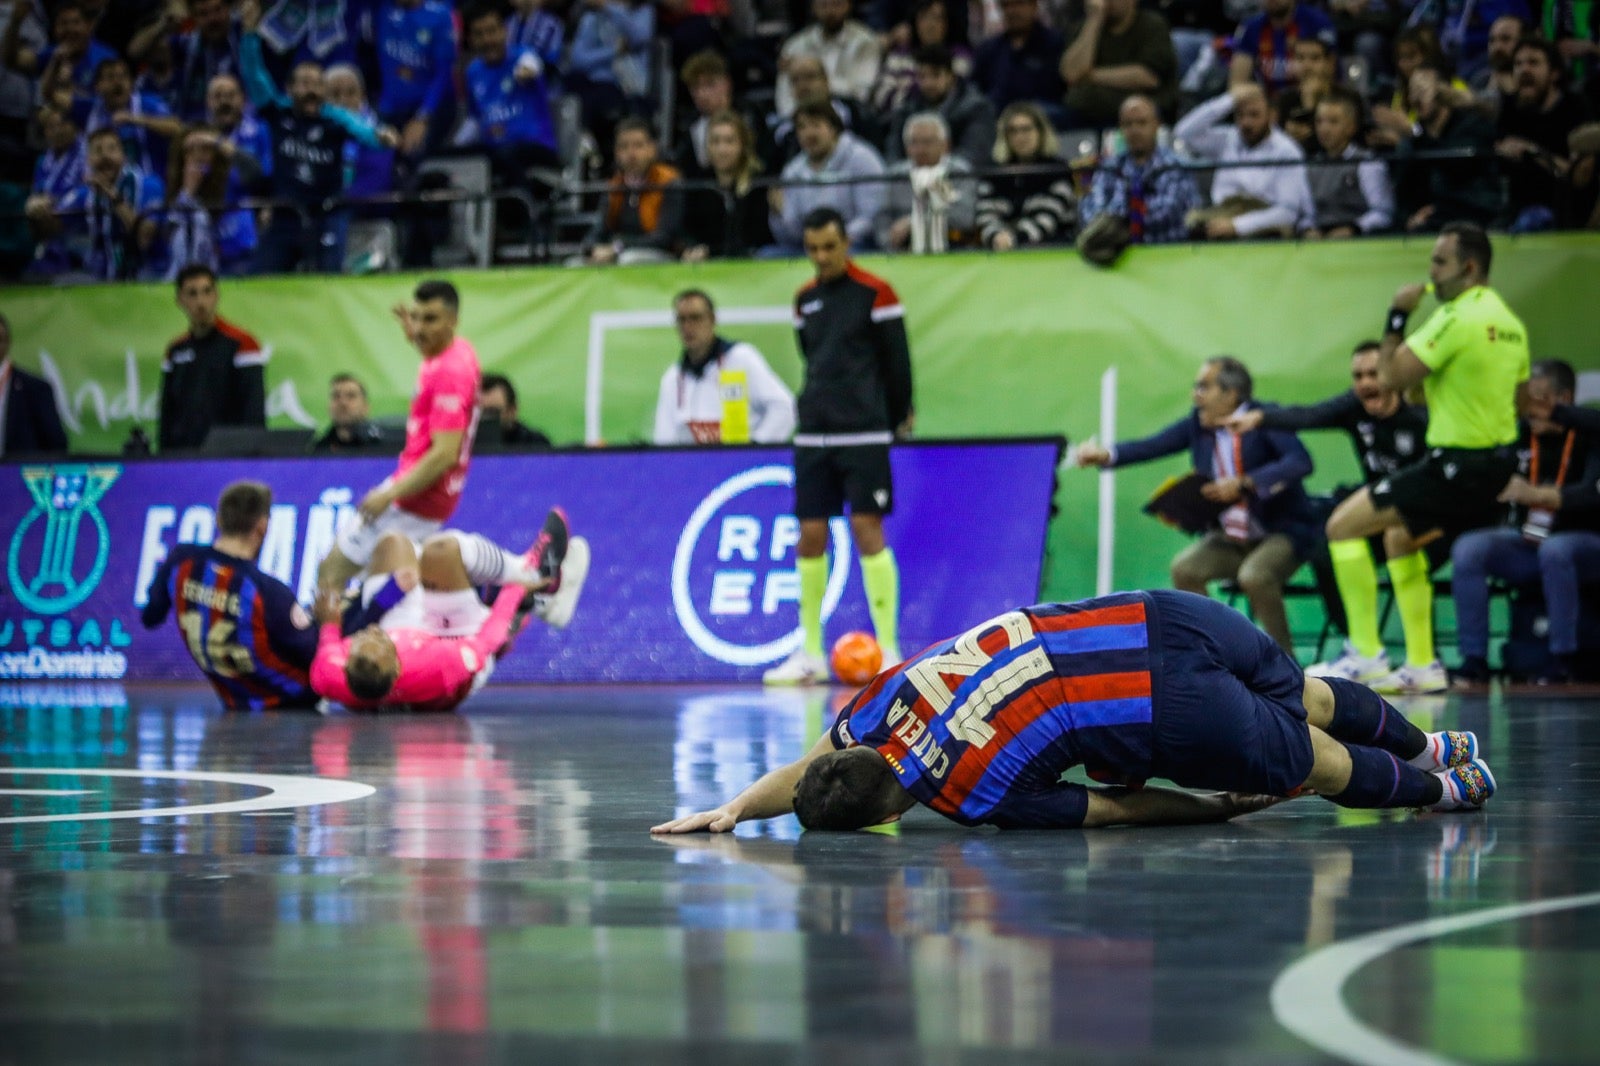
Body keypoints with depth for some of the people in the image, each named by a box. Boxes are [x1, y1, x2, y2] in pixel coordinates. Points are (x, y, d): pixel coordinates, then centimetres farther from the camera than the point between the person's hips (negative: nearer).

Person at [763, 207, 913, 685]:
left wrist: (896, 421, 4)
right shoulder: (805, 299, 13)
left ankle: (889, 649, -6)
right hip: (813, 434, 6)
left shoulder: (875, 293, -5)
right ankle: (810, 653, 9)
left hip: (864, 434, -5)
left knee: (867, 530, -10)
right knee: (810, 537, 3)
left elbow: (897, 360, -2)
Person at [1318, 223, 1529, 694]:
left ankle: (1367, 655, -5)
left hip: (1455, 465, -9)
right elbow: (1521, 403, 17)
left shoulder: (1457, 318, -17)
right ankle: (1422, 665, 24)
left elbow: (1391, 377, -17)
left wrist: (1398, 315, -7)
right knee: (1400, 537, 27)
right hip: (1498, 461, 9)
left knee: (1342, 525, -3)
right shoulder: (1509, 321, 10)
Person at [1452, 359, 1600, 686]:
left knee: (1554, 549, -38)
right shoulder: (1519, 435, 1)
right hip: (1527, 544, 5)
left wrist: (1536, 495, -41)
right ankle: (1474, 661, -20)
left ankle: (1563, 660, -27)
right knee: (1468, 548, -20)